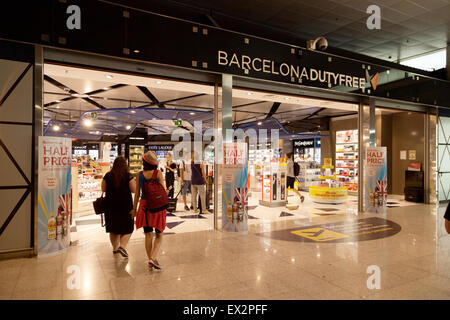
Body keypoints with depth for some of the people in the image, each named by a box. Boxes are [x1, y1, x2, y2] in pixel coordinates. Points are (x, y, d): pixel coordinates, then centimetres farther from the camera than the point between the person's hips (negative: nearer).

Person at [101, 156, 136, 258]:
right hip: (125, 205, -3)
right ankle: (122, 246, -10)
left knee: (113, 228, 17)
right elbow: (134, 190, -9)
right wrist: (133, 181, 6)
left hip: (111, 205, 4)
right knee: (127, 227, 8)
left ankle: (115, 248, 29)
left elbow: (103, 189, 6)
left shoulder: (107, 176, -2)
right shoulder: (128, 176, -11)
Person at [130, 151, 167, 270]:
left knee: (148, 234, 12)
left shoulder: (139, 174, 0)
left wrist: (134, 208, 13)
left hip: (144, 206, 3)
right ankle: (153, 258, -6)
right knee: (159, 234, 8)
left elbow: (137, 193, 5)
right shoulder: (158, 173, -8)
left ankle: (150, 260, 18)